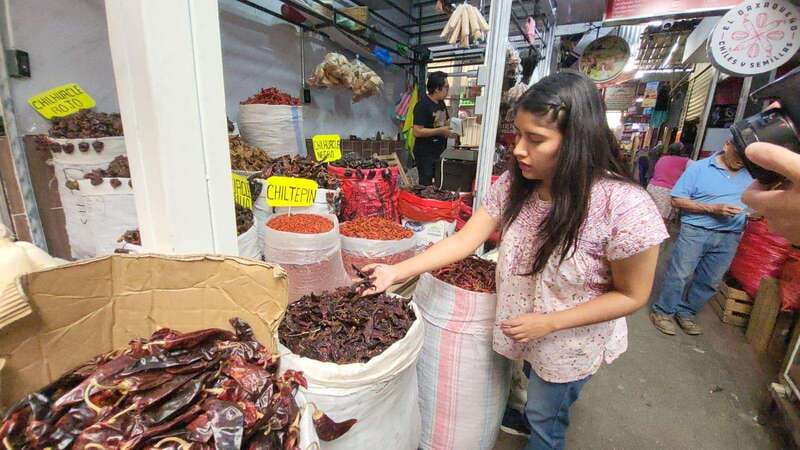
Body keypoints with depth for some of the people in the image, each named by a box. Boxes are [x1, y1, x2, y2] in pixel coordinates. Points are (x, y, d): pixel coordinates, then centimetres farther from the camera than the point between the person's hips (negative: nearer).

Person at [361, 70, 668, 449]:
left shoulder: (623, 206, -31)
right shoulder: (514, 184, -16)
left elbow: (631, 295, -19)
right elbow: (464, 240, -17)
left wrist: (548, 323, -26)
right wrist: (396, 271, -24)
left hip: (571, 342, -4)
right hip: (523, 327, 5)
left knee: (545, 416, 22)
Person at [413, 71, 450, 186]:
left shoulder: (441, 103, 11)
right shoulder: (422, 105, -14)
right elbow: (417, 132, -21)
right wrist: (440, 131, -20)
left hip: (440, 152, 8)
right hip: (425, 154, -8)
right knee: (426, 185, -2)